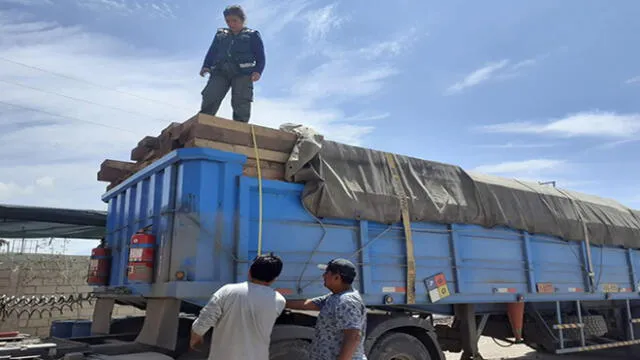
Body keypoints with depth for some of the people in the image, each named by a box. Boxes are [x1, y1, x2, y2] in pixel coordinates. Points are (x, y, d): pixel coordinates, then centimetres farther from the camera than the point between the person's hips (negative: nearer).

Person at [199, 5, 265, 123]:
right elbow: (212, 52, 20)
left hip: (243, 72, -2)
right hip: (220, 71, 3)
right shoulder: (220, 35, 27)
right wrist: (206, 66, 1)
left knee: (241, 103, -17)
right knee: (209, 98, -16)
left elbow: (260, 57, 8)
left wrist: (258, 71, -11)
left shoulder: (252, 35, 17)